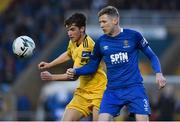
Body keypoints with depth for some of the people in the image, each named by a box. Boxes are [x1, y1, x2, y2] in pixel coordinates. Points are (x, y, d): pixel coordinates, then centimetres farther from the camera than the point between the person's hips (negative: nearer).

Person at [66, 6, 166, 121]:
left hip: (134, 87, -2)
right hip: (112, 91, 2)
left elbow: (152, 56, 4)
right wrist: (75, 71, -2)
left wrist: (159, 73, -10)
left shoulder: (133, 36, -3)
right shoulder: (101, 42, 4)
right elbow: (92, 66, 13)